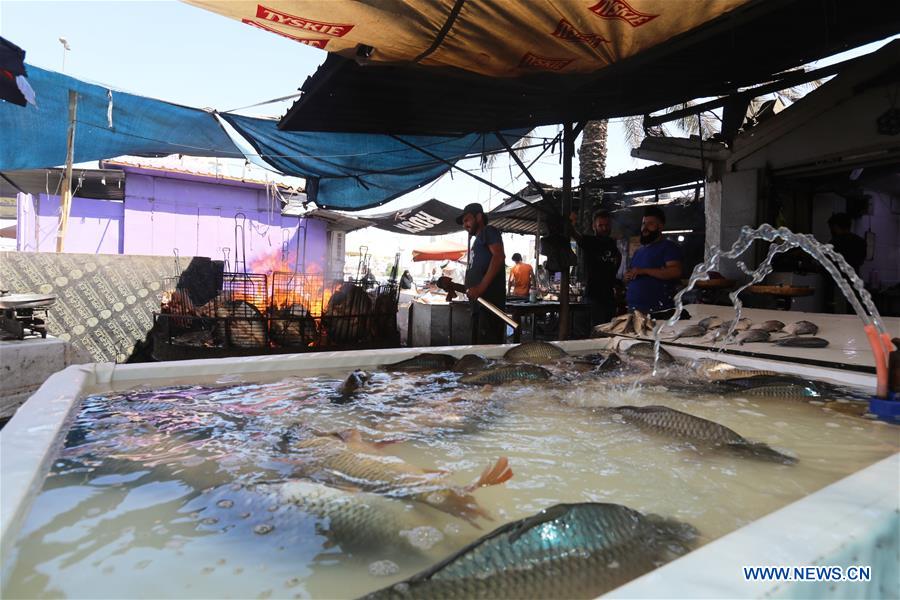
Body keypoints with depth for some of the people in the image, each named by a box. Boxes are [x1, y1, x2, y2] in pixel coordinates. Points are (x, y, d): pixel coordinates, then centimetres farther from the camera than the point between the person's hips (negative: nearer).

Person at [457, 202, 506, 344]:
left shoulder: (488, 231, 3)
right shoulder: (477, 240, 29)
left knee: (489, 345, -15)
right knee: (478, 344, 10)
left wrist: (481, 287, -22)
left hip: (490, 298, -10)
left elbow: (499, 256, -15)